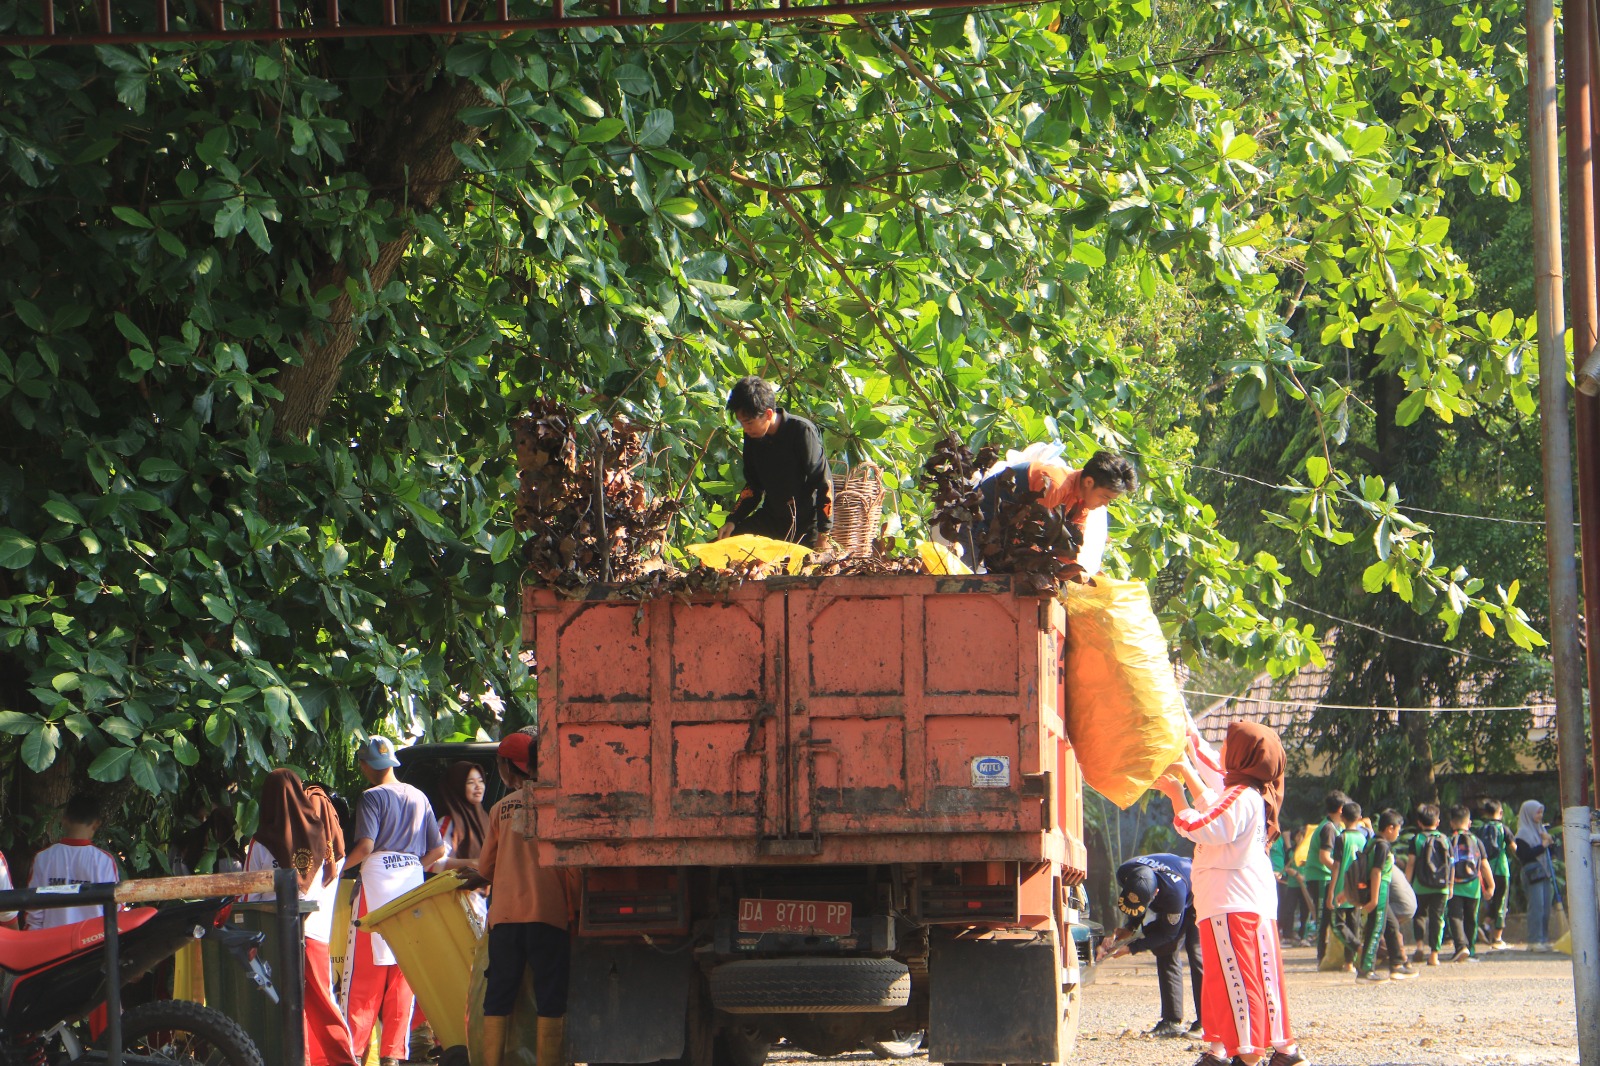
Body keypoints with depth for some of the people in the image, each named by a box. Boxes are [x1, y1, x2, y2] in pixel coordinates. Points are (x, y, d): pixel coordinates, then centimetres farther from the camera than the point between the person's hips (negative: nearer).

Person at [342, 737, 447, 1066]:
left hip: (378, 881, -5)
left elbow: (365, 846, -16)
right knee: (403, 972, 5)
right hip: (413, 882, 5)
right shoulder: (419, 798, 13)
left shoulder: (372, 797, -5)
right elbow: (437, 850, 11)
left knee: (365, 973, -2)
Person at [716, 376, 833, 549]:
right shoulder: (752, 436, 1)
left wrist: (822, 537, -19)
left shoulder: (801, 431, -19)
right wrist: (733, 520, 3)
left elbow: (824, 484, -18)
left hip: (805, 524, -6)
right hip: (770, 518, 6)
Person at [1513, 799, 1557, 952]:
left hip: (1546, 873, 8)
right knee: (1536, 906, -11)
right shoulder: (1523, 833, -5)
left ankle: (1544, 939, 11)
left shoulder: (1541, 829, 18)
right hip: (1533, 874, -8)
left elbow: (1550, 852, 22)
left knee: (1546, 908, 6)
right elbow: (1524, 855, -15)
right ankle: (1535, 941, -10)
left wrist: (1550, 842, 1)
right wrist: (1542, 845, -13)